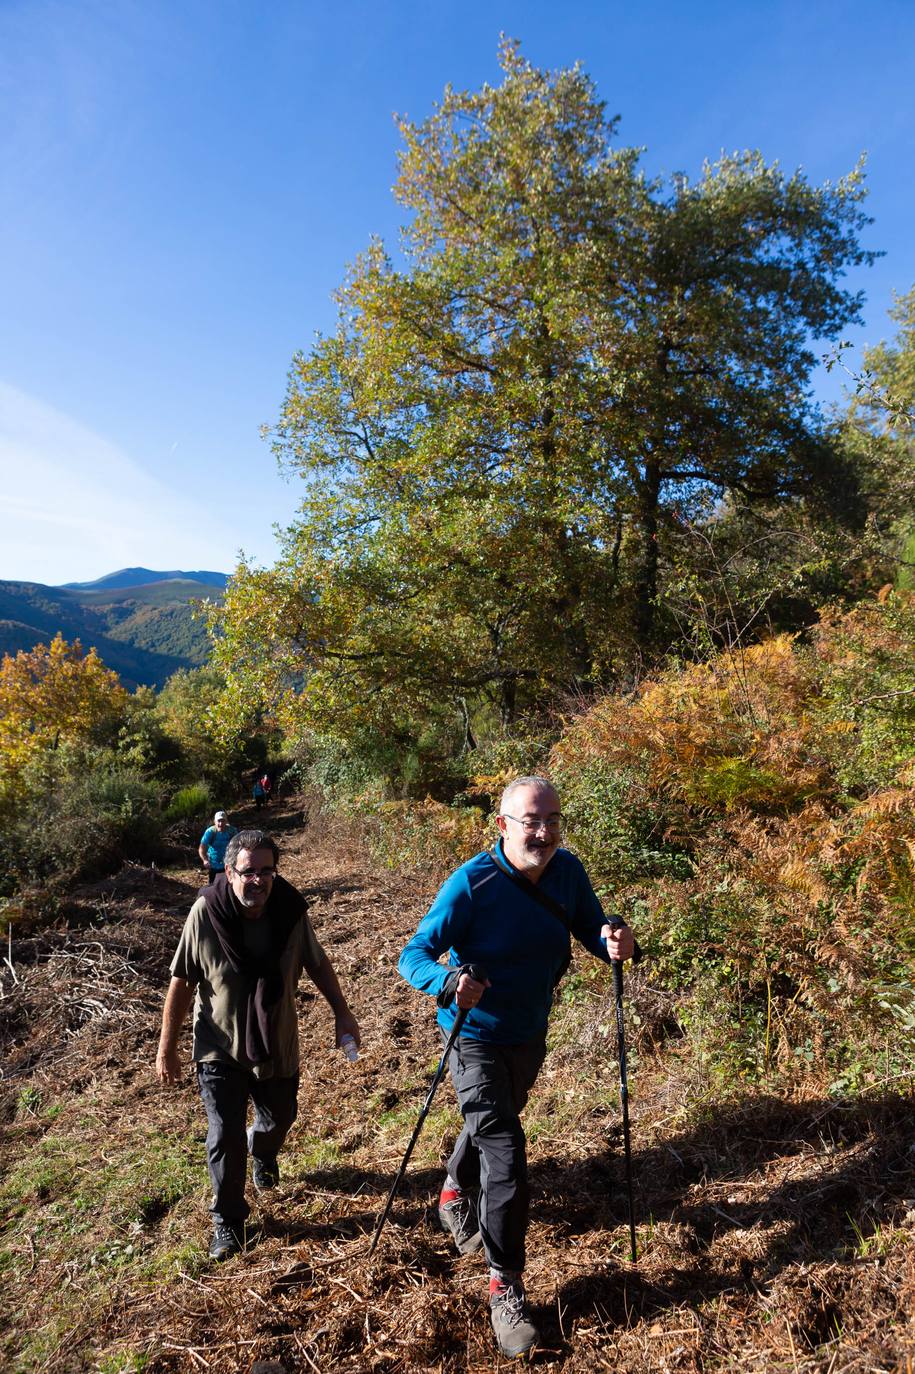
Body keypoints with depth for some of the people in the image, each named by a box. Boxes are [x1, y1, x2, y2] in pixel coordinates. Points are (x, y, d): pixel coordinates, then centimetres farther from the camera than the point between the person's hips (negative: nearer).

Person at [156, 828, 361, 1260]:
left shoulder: (291, 911, -19)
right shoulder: (206, 913, -25)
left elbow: (318, 964, -2)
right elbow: (181, 982, -14)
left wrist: (342, 1013, -2)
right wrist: (167, 1049, -8)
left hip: (277, 1043, 3)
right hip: (219, 1047, -3)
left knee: (279, 1118, 22)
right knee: (225, 1136, -2)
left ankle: (261, 1151, 58)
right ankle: (228, 1220, 25)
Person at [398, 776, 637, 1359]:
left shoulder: (568, 871, -14)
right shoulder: (472, 882, -28)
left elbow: (593, 931, -5)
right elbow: (414, 955, -26)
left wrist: (616, 944, -28)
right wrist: (449, 981, -47)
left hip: (531, 1033, 6)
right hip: (477, 1038, -5)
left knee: (493, 1125, 28)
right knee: (505, 1152, -9)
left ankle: (457, 1195, 58)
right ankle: (506, 1287, 14)